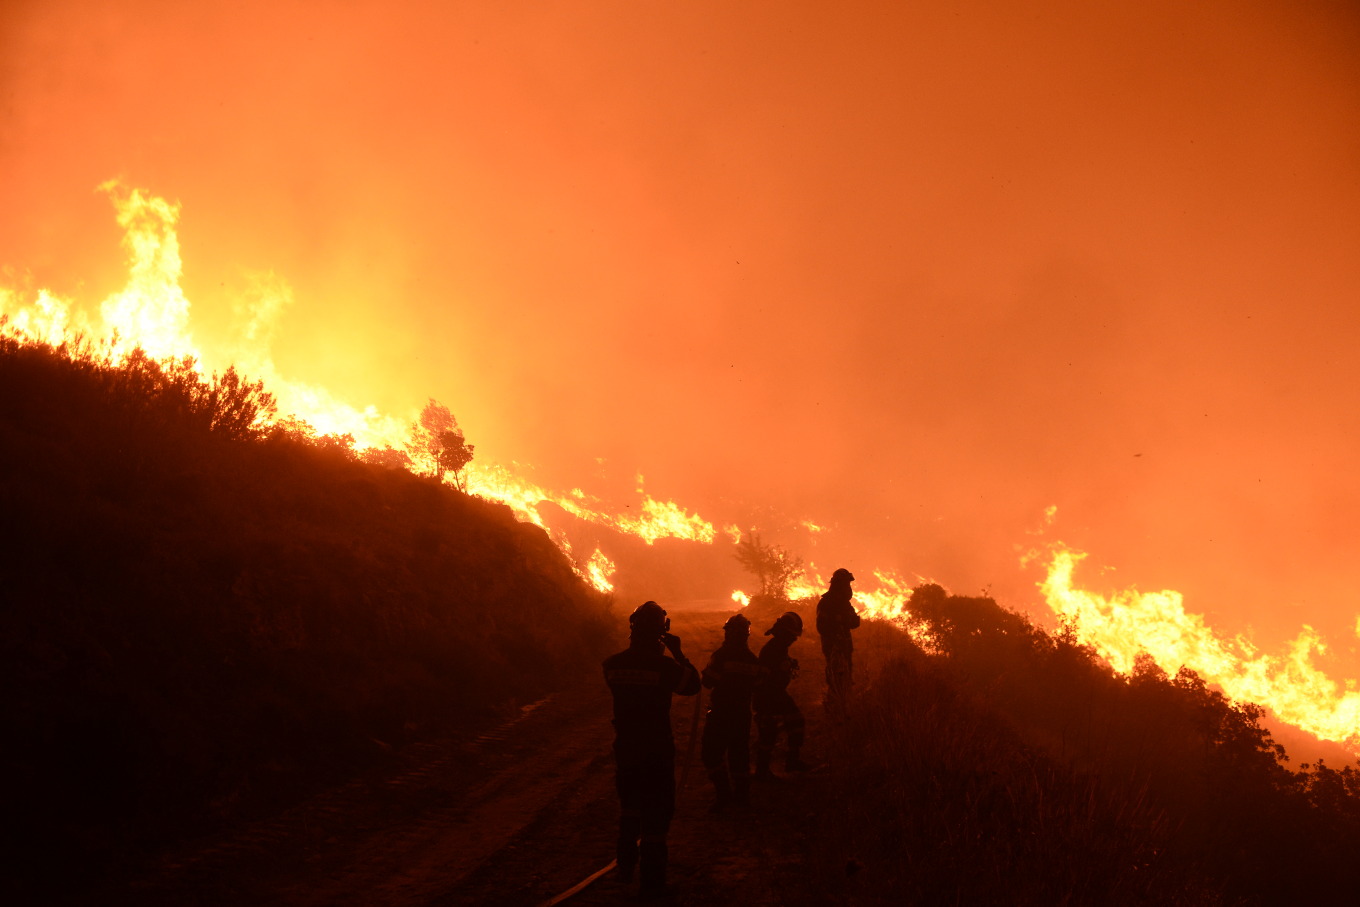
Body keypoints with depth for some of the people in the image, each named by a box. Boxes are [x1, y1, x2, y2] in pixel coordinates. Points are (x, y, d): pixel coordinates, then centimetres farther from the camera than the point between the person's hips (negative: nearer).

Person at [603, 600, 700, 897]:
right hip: (657, 750, -5)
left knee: (629, 808, 24)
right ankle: (651, 881, 3)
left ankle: (626, 867, 38)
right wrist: (678, 652, 1)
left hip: (625, 748, 5)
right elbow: (692, 684, -4)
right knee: (656, 813, 2)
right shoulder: (664, 665, -19)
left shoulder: (613, 664, -6)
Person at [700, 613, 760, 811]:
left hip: (721, 712, -6)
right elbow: (756, 685, 11)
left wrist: (705, 674, 5)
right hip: (742, 713, 6)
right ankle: (741, 794, 18)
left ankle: (724, 794, -9)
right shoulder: (753, 659, 4)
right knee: (739, 752, 14)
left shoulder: (721, 655, -15)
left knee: (712, 753, 0)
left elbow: (708, 681, -15)